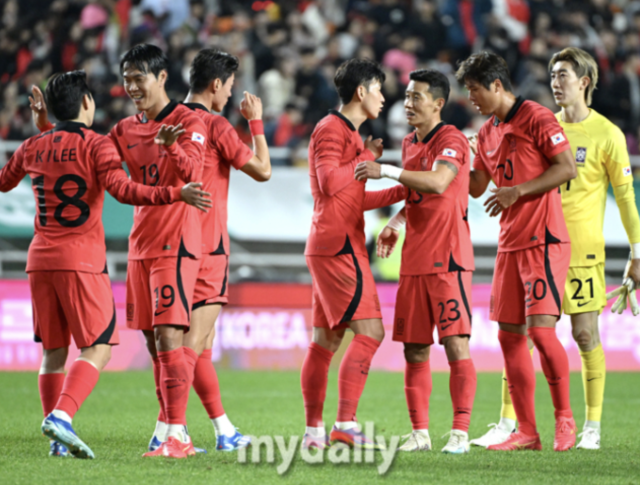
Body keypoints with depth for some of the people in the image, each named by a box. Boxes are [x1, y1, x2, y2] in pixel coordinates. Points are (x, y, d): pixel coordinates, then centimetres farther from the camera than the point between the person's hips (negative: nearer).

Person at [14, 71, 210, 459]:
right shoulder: (96, 145, -5)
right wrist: (177, 194, -27)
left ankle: (59, 441, 7)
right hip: (81, 260, -5)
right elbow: (123, 190, -21)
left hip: (40, 260, 6)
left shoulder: (33, 147, 10)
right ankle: (62, 417, -24)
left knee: (53, 352, 11)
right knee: (98, 349, -3)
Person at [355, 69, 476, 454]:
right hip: (414, 259, 8)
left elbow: (437, 182, -27)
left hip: (448, 257, -8)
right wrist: (395, 224, 10)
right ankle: (420, 433, 11)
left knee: (456, 345, -9)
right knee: (414, 350, 6)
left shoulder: (452, 140, -9)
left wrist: (387, 171, -24)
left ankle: (461, 432, -7)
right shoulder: (410, 143, 17)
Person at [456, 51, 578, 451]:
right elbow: (476, 185, 23)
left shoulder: (536, 118, -8)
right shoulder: (488, 133, 16)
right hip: (510, 245, 8)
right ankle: (527, 432, 8)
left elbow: (567, 167, -13)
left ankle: (565, 418, 0)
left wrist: (517, 191, -16)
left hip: (545, 241, -8)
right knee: (510, 336, 4)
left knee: (541, 328, -16)